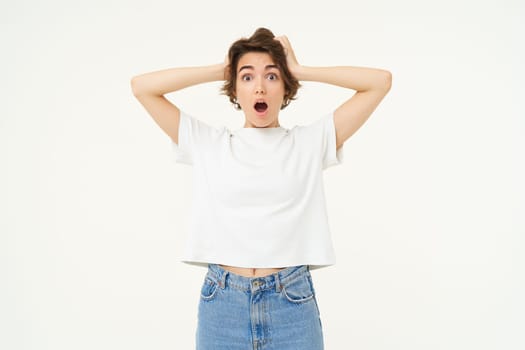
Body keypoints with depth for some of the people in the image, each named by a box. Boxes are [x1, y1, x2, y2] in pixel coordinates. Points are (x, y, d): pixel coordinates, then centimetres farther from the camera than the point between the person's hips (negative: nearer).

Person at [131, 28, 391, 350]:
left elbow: (381, 81, 1)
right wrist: (220, 70, 4)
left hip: (292, 302, 0)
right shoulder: (208, 143, 6)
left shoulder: (310, 142, 4)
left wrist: (298, 70, 3)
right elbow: (142, 87, 3)